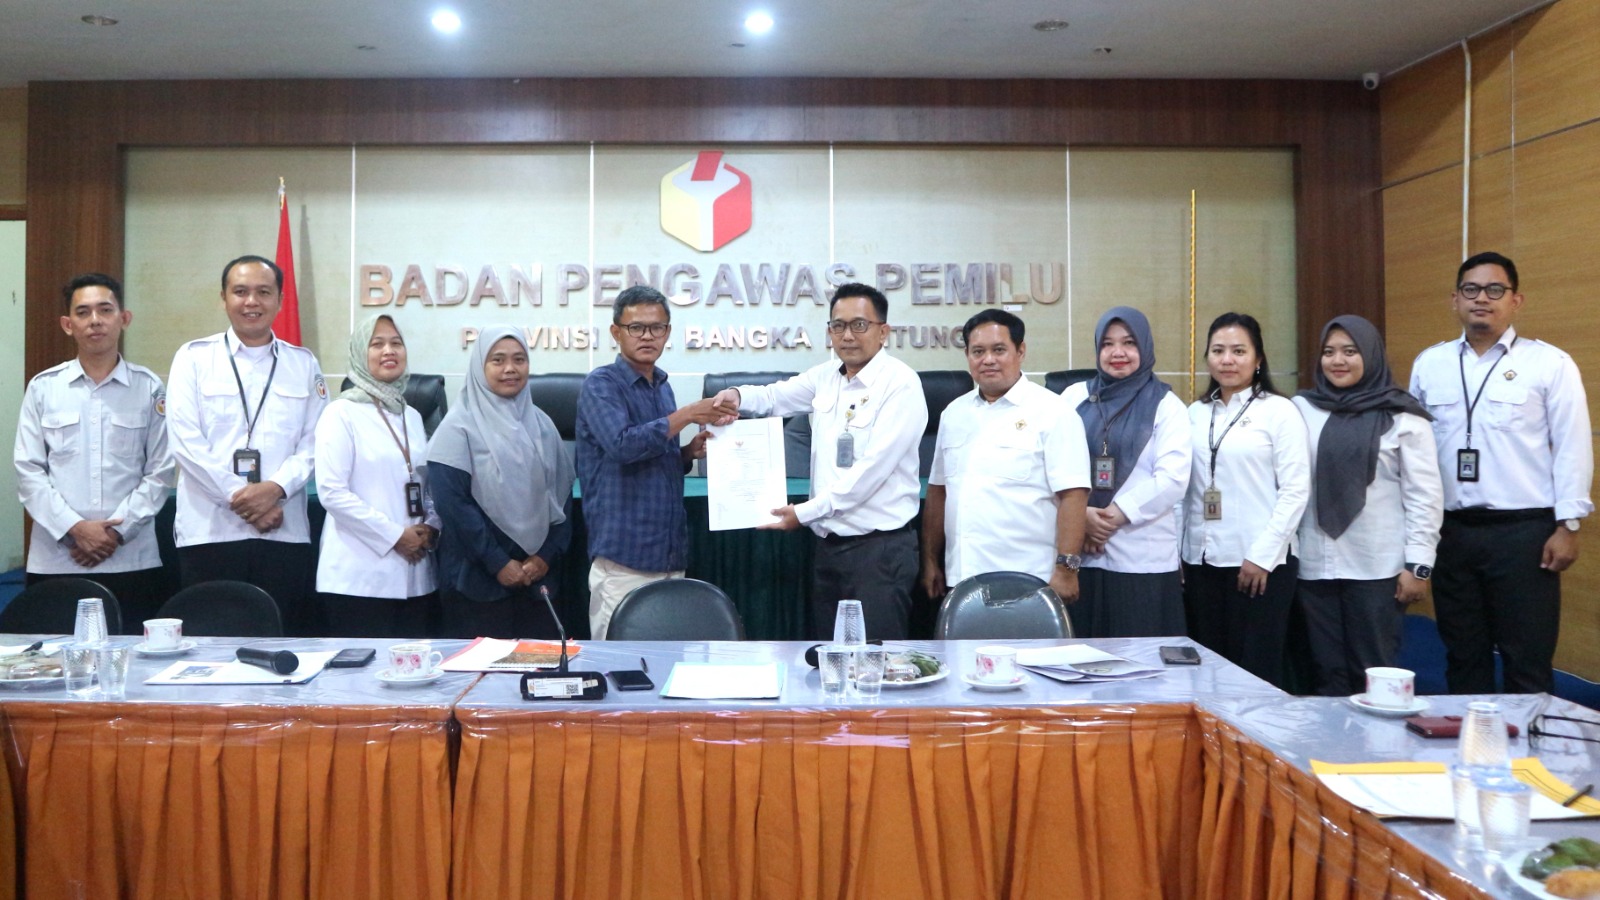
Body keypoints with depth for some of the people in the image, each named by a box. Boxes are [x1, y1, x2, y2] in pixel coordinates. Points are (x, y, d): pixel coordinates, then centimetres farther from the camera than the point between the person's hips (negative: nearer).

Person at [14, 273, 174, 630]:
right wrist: (75, 528, -8)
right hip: (55, 560, 1)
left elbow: (159, 472, 2)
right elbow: (29, 470, 3)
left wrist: (118, 530, -7)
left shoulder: (149, 389, 4)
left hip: (132, 559, -1)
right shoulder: (43, 387, 6)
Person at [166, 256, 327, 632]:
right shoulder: (193, 358, 7)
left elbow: (313, 442, 6)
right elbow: (186, 441, -2)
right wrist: (238, 498, -10)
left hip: (284, 531, 1)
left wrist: (276, 487, -12)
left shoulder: (303, 364, 13)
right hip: (209, 530, -1)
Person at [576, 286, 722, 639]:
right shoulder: (601, 384, -6)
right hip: (624, 554, -7)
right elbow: (621, 445, -22)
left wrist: (689, 452, 4)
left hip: (670, 553, 7)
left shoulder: (662, 386, 16)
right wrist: (686, 416, -16)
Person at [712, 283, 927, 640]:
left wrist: (806, 512, -16)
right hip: (829, 543, 7)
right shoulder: (826, 377, 9)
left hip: (881, 547, -7)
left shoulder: (900, 383, -12)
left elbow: (872, 469, -18)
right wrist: (737, 396, -5)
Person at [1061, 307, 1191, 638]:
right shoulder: (1074, 397, 11)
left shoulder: (1165, 405, 5)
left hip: (1144, 560, -2)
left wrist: (1116, 515, -11)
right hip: (1081, 555, 2)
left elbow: (1172, 479, -6)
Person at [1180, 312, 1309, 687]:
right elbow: (1184, 490, 11)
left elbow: (1295, 490, -7)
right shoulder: (1195, 413, 11)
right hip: (1202, 561, 4)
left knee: (1257, 671, 0)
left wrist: (1262, 556, -12)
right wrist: (1177, 555, 5)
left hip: (1259, 563, -4)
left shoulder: (1279, 410, -1)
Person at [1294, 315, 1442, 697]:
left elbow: (1424, 495, -2)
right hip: (1315, 566, 3)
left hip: (1377, 568, -3)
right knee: (1327, 672, 8)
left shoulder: (1402, 416, -1)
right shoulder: (1302, 410, 7)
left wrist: (1418, 564, -7)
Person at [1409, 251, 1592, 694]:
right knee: (1463, 657, 13)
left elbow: (1572, 449, -3)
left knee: (1528, 662, 3)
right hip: (1451, 531, 3)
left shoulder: (1550, 364, -2)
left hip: (1524, 531, -3)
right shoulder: (1428, 364, 7)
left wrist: (1568, 525, -7)